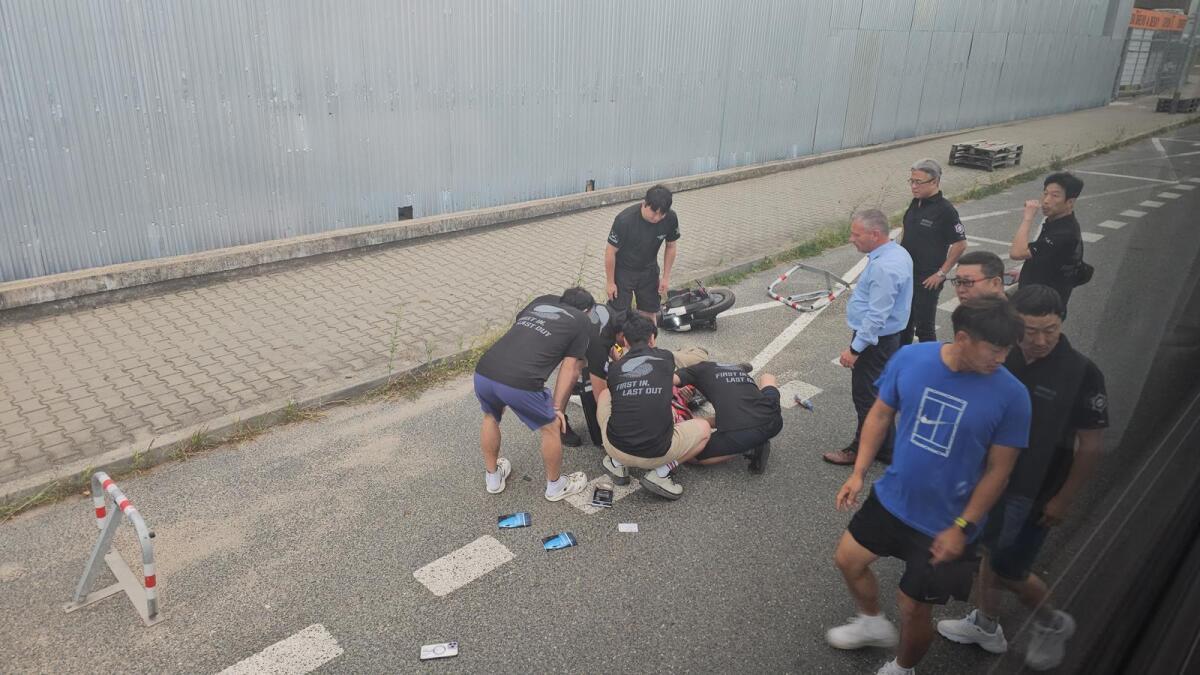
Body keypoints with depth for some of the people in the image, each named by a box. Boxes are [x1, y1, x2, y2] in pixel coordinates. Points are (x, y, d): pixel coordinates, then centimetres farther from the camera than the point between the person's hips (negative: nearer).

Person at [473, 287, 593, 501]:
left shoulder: (540, 301, 26)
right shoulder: (580, 321, 13)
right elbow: (570, 368, 11)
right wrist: (557, 407, 17)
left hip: (482, 373, 5)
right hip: (520, 383, -5)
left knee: (491, 418, 34)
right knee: (551, 427, 21)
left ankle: (492, 477, 48)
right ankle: (555, 486, 38)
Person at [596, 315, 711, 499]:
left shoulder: (614, 368, 9)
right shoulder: (666, 358, 7)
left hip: (617, 448, 3)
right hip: (657, 454, -2)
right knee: (703, 428, 25)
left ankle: (617, 464, 22)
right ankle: (660, 473, 5)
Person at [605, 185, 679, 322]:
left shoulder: (671, 218, -21)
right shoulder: (625, 219, -32)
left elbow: (671, 246, -2)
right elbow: (611, 251, -19)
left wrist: (666, 276, -1)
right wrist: (610, 282, -12)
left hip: (649, 271, 4)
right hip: (623, 271, -3)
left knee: (650, 313, 10)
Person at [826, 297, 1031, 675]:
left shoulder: (1010, 395, -21)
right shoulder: (910, 358, -15)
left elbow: (998, 470, -12)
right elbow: (881, 415, 0)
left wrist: (963, 527, -13)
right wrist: (859, 473, -3)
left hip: (944, 523, -3)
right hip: (891, 498, 4)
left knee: (913, 608, 11)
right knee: (848, 559, 20)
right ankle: (874, 624, 50)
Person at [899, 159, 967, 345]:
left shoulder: (944, 210, -17)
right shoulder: (915, 203, 5)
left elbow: (960, 244, -15)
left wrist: (941, 273, -14)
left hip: (927, 280, -7)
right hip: (905, 274, 7)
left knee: (924, 326, 3)